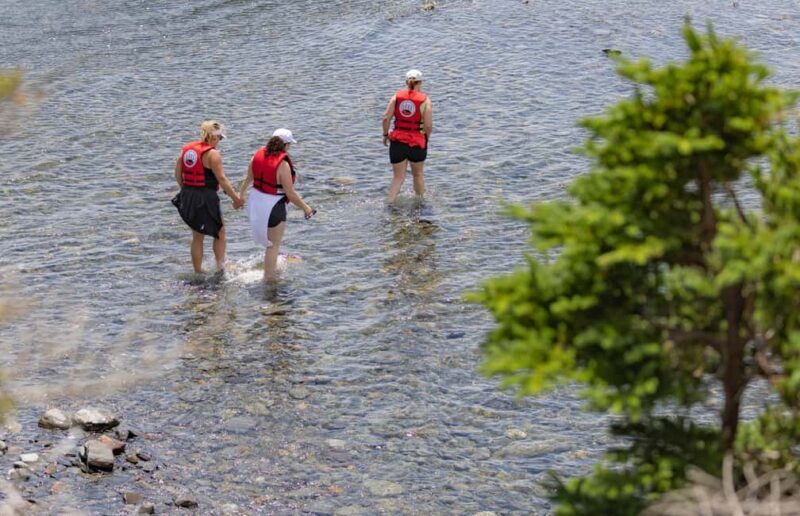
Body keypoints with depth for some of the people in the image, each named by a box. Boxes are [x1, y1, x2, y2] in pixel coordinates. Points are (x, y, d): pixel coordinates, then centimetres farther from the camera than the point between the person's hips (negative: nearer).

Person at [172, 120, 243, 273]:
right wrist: (236, 198, -7)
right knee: (220, 233, 12)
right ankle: (221, 267, 14)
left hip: (187, 196, 7)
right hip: (205, 198, -7)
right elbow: (221, 179, -15)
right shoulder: (212, 154, -13)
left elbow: (178, 175, 10)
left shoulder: (187, 149, 8)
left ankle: (198, 272, 21)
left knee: (197, 237, 17)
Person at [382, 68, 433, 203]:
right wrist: (426, 139, 7)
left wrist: (385, 134, 8)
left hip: (398, 141, 1)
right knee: (418, 175, 21)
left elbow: (386, 118, -7)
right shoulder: (425, 100, -6)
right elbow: (428, 125, -12)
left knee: (398, 177, 10)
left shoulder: (397, 96, -1)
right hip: (417, 142, -1)